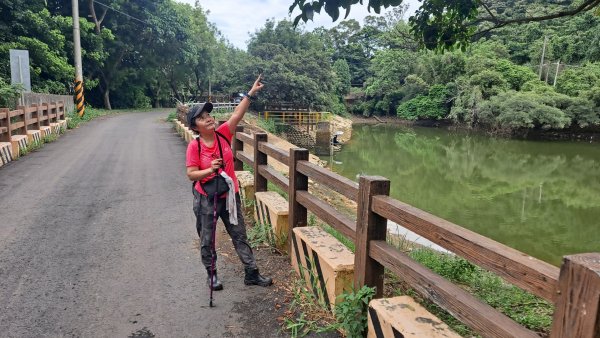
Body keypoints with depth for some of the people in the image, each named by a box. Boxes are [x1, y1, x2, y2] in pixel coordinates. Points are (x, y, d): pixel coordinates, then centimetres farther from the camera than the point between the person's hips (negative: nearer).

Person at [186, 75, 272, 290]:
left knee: (240, 236, 11)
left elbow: (237, 115, -13)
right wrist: (210, 170, -28)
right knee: (206, 240, 12)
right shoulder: (194, 146, -14)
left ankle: (252, 274, 21)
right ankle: (211, 274, 32)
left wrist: (251, 92, -20)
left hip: (230, 195, 3)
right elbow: (191, 174, -12)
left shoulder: (223, 134, -6)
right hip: (205, 199, -3)